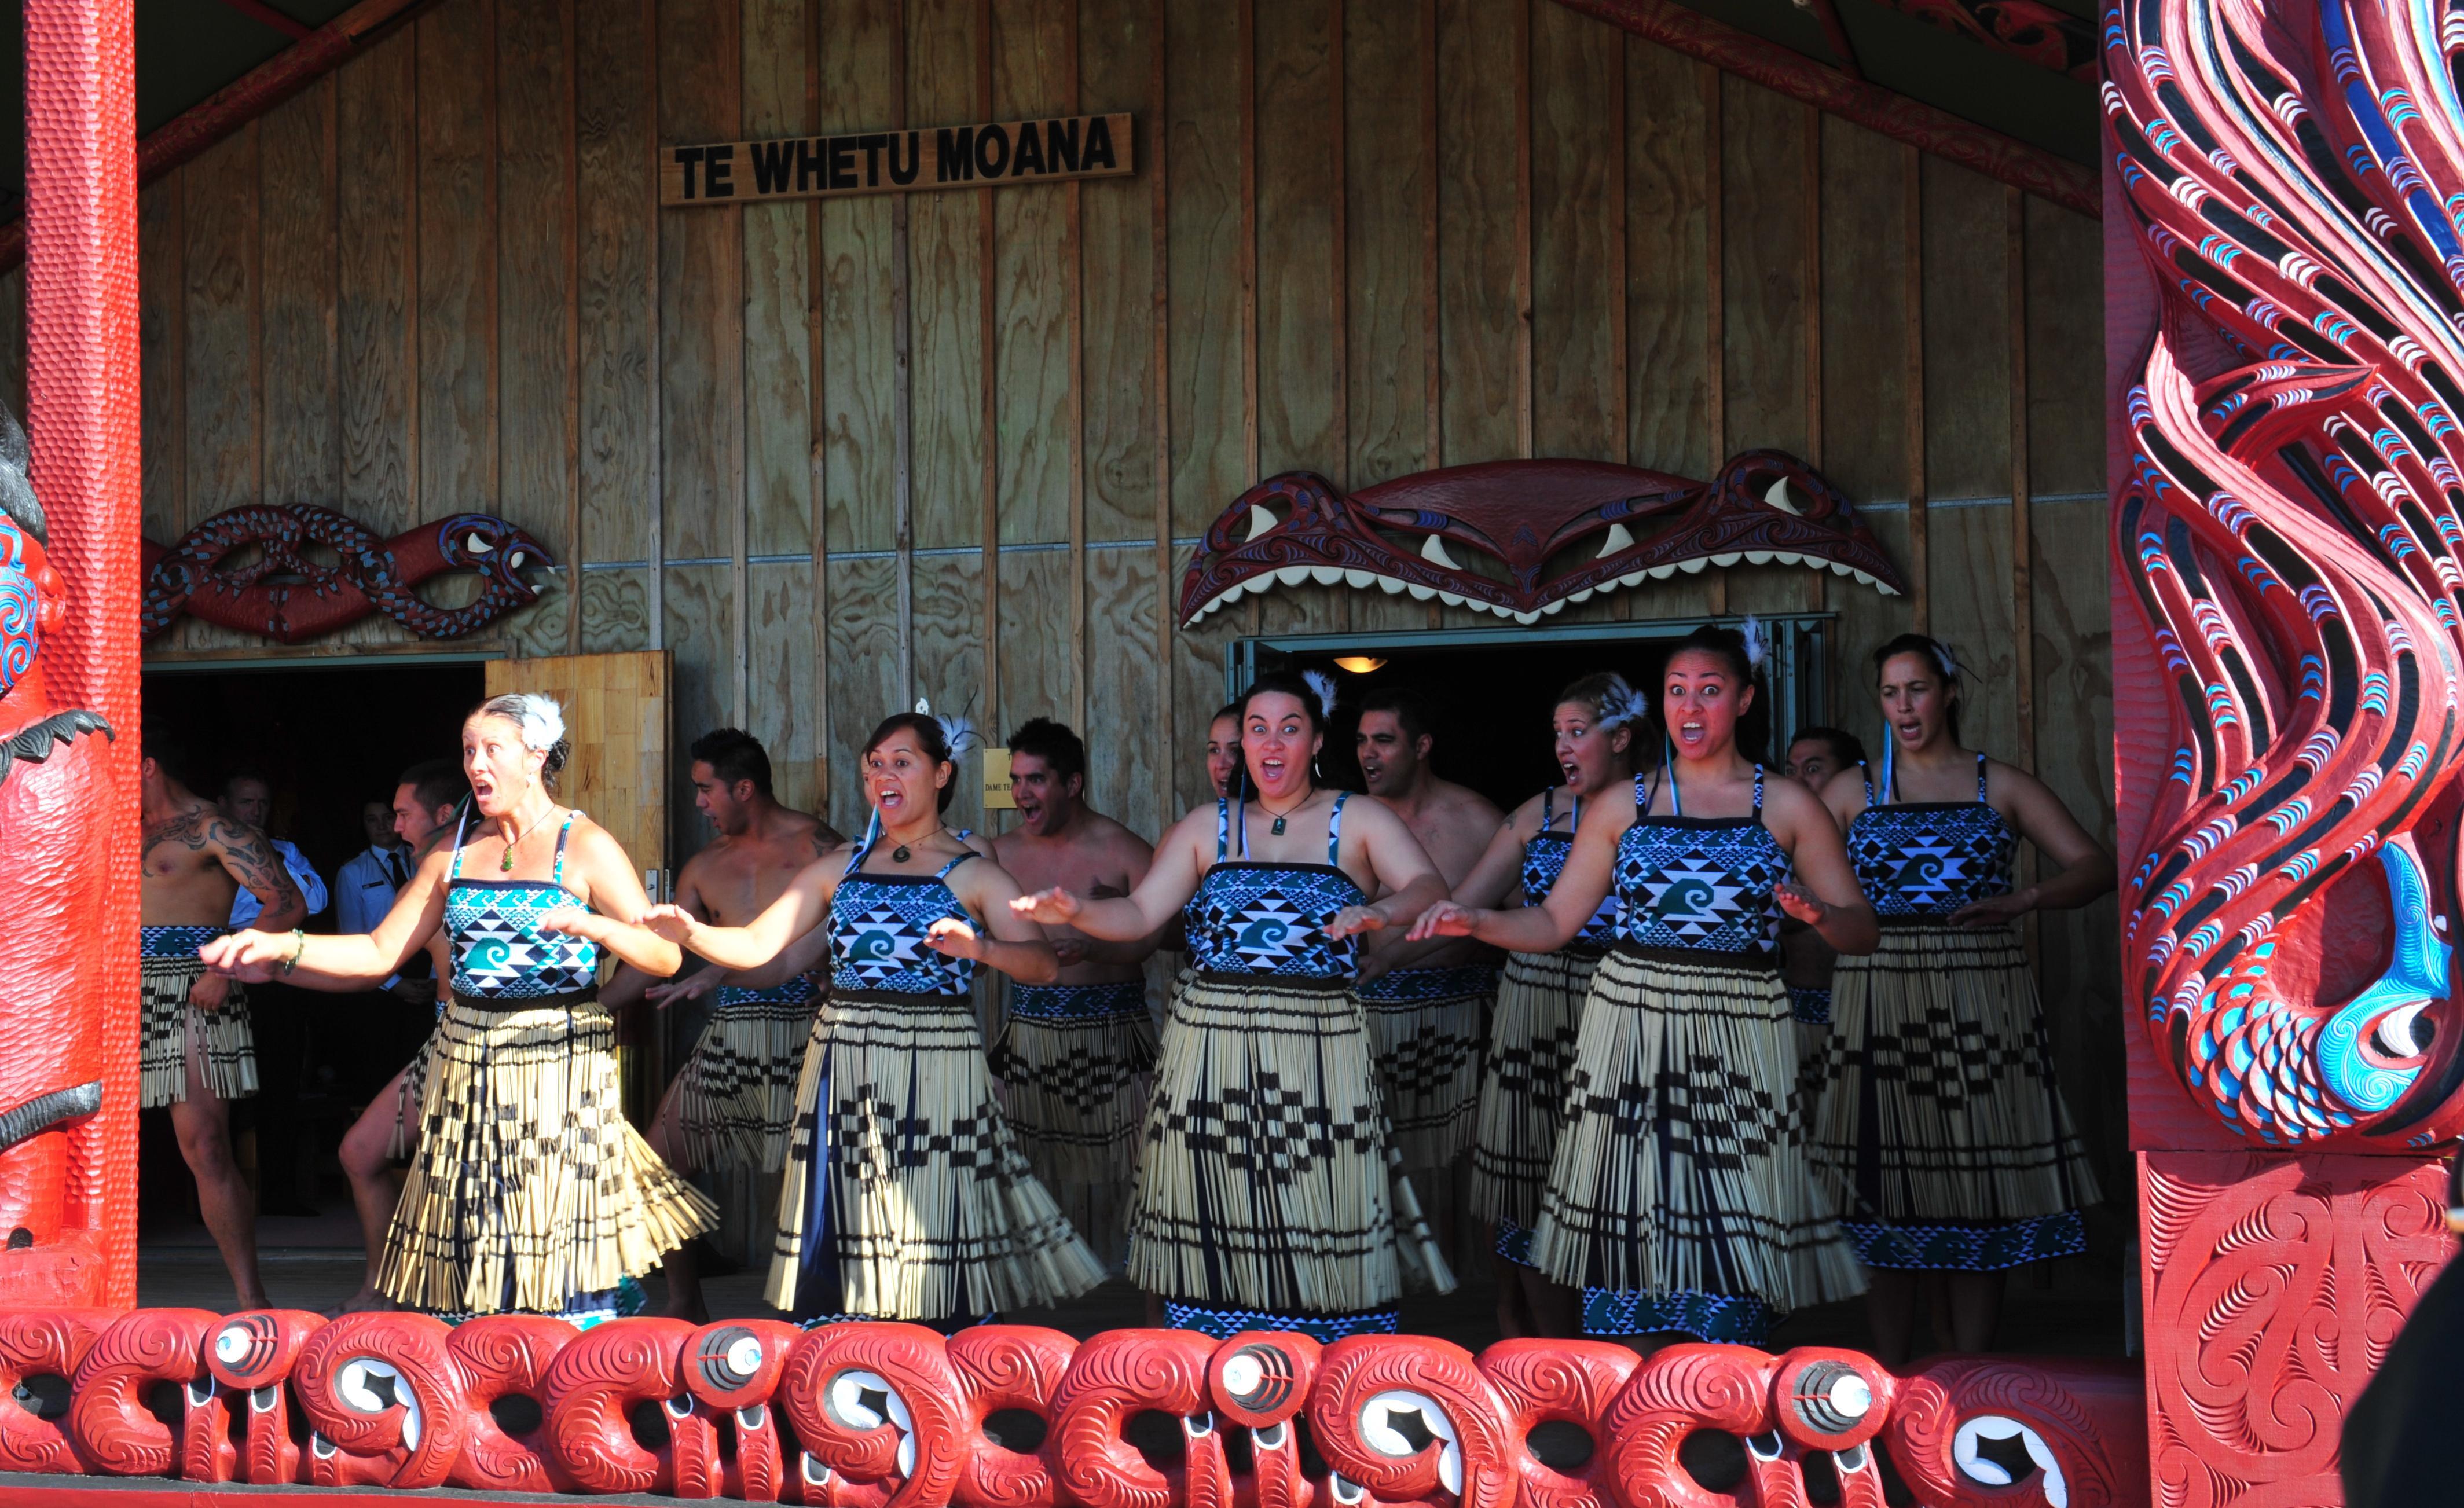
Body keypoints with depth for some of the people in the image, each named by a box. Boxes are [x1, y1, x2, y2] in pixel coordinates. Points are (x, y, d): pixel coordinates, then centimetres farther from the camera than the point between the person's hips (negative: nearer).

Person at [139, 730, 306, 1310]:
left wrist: (226, 968, -17)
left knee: (205, 1148, -12)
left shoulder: (213, 830, -3)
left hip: (189, 1001, -8)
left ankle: (252, 1300, -8)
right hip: (132, 1000, 8)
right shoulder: (137, 832, 20)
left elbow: (287, 905, -11)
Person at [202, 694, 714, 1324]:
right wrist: (283, 951, -1)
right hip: (467, 1058, 5)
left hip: (558, 1059, -5)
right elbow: (379, 953, 11)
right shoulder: (455, 855, 13)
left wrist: (586, 923, -25)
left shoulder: (584, 847, -2)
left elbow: (664, 954, -8)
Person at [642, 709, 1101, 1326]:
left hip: (937, 1067, -3)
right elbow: (756, 945, 6)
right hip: (845, 1066, 3)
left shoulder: (974, 874, 4)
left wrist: (980, 948, -26)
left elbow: (1042, 966, -8)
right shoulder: (842, 866, 14)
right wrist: (692, 933, -13)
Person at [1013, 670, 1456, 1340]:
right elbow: (1139, 913, 6)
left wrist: (1384, 910, -29)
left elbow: (1429, 886, -8)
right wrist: (1076, 913, -13)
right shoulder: (1207, 827, 13)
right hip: (1212, 1049, 2)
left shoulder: (1358, 821, 6)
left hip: (1320, 1052, -2)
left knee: (1323, 1243, -3)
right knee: (1217, 1232, 3)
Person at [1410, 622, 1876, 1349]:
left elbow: (1861, 930, 3)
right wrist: (1476, 921, -8)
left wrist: (1819, 916, -18)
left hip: (1740, 1039, -1)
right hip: (1632, 1032, 1)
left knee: (1731, 1236, -5)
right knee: (1634, 1218, 0)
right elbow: (1553, 922, 8)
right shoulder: (1623, 806, 9)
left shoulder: (1787, 806, 5)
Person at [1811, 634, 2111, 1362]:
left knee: (1981, 1192, -1)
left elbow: (2093, 866, 1)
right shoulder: (1852, 790, 11)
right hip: (1881, 995, 0)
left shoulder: (2001, 787, 8)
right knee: (1884, 1196, -1)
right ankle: (1890, 1384, 8)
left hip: (1981, 996, 0)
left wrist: (2019, 902, -16)